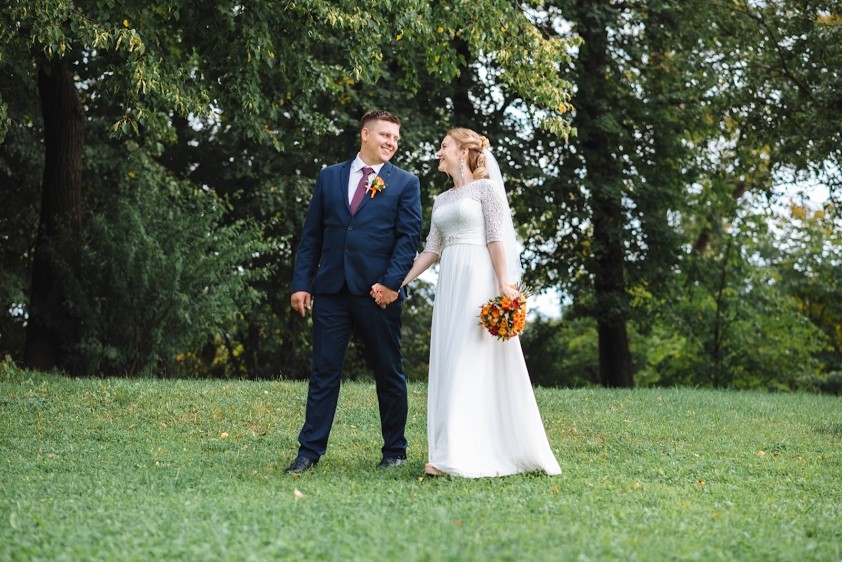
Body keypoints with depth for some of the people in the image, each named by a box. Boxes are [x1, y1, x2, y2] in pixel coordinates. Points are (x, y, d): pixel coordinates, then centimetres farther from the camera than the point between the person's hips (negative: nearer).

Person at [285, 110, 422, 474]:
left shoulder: (405, 183, 5)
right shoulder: (329, 177, 11)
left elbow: (409, 237, -2)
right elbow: (311, 235, 11)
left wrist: (391, 282, -14)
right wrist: (301, 283, 3)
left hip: (378, 293, -2)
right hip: (331, 290, 2)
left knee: (389, 373, 6)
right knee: (324, 371, 3)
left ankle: (395, 450, 18)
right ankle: (310, 450, 7)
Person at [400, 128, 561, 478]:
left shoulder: (486, 188, 0)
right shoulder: (441, 200, 20)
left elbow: (496, 239, -8)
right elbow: (431, 250, 16)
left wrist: (504, 286, -16)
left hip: (479, 280, -7)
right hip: (449, 284, 7)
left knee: (471, 362, -11)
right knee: (449, 366, 3)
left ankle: (459, 455, -16)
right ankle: (452, 450, 5)